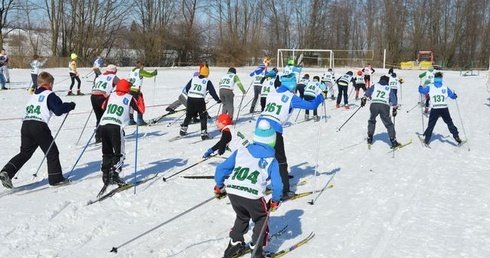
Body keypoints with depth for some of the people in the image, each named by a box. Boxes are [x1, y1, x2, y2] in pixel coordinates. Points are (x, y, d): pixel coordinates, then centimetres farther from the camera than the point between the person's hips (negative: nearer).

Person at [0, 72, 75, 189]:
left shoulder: (33, 96, 22)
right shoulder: (50, 95, 1)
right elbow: (59, 110, -8)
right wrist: (70, 106, 8)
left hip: (25, 125, 7)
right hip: (39, 126, -6)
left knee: (25, 153, 13)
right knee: (52, 152, 6)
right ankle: (56, 178, 10)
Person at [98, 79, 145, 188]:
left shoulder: (111, 95, 18)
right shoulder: (130, 98, 8)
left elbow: (103, 107, 32)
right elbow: (141, 110, 13)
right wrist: (140, 97, 25)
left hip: (103, 125, 5)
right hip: (116, 127, -4)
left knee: (107, 153, 16)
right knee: (119, 154, 5)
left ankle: (106, 176, 15)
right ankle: (114, 175, -8)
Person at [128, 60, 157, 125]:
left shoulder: (132, 71, 15)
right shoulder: (140, 71, -4)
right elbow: (149, 75, 0)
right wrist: (154, 72, 18)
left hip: (130, 90, 7)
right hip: (136, 91, -7)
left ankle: (131, 120, 17)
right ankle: (140, 120, 0)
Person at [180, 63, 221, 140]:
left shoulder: (193, 79, 9)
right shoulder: (207, 81, 0)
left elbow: (187, 88, 14)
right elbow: (212, 92, 0)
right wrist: (218, 100, 12)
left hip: (190, 99, 3)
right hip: (200, 100, -3)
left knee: (189, 115, 19)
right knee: (203, 117, 8)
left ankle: (183, 129, 23)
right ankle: (204, 133, 3)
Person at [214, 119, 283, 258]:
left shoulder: (241, 152, 14)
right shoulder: (271, 161, 8)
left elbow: (221, 168, 15)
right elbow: (277, 185, 2)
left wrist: (219, 187, 29)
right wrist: (275, 201, 20)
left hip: (232, 191, 4)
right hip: (252, 196, -4)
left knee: (242, 217, 32)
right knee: (261, 219, 23)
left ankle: (235, 244, 34)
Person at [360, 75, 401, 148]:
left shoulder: (375, 86, 20)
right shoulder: (389, 89, 21)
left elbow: (368, 92, 5)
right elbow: (393, 100, 16)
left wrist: (364, 99, 4)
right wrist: (394, 109, 20)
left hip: (374, 104, 1)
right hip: (385, 106, -1)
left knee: (371, 121, 24)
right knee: (389, 124, 6)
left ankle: (369, 138, 22)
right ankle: (393, 141, -1)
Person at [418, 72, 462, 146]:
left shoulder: (430, 87, -2)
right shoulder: (445, 87, 0)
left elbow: (421, 90, 4)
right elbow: (453, 96, 6)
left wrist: (420, 87, 27)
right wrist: (455, 95, 30)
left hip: (434, 109, 0)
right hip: (444, 109, 0)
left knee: (431, 125, 9)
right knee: (450, 123, 15)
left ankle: (426, 140, 11)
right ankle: (456, 137, 11)